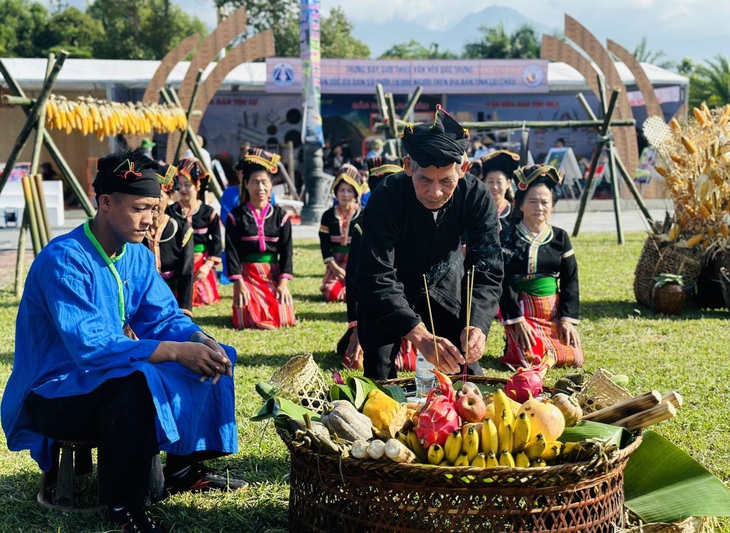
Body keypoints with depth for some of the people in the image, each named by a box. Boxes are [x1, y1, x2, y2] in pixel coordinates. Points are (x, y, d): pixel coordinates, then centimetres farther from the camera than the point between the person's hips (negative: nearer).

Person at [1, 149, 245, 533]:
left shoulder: (138, 256, 2)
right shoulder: (64, 260, -25)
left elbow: (164, 317, 1)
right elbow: (89, 345, -34)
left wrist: (202, 342, -22)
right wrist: (177, 351, -38)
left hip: (108, 377, 9)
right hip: (52, 393, -9)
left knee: (215, 362, 4)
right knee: (138, 383, -37)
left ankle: (183, 469, 17)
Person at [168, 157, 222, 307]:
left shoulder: (209, 213, -2)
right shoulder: (170, 212, -1)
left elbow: (217, 242, 0)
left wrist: (208, 265, -9)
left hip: (202, 265, 0)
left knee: (205, 300, -1)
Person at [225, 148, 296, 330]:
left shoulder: (280, 216, 6)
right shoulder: (236, 216, 1)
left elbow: (286, 250, 3)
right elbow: (231, 251, -3)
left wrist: (283, 283, -7)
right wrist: (239, 284, -11)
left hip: (273, 273, 2)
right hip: (247, 274, -1)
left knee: (283, 319, -15)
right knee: (249, 321, -19)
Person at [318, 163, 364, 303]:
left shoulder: (363, 216, 2)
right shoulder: (328, 216, 5)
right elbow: (324, 245, 3)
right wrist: (334, 267, -8)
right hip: (336, 263, 1)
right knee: (332, 294, -19)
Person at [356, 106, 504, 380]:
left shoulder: (477, 197, -25)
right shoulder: (386, 197, -32)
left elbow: (487, 269, -25)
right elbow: (377, 278, -36)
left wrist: (477, 326, -45)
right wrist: (421, 337, -49)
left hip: (445, 286, 2)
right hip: (389, 290, -2)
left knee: (466, 372, 2)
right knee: (379, 377, -9)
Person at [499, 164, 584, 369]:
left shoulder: (560, 237, 6)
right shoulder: (509, 238, -5)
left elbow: (570, 281, 7)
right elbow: (505, 282, -10)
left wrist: (567, 319, -3)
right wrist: (517, 320, -17)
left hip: (553, 310, 4)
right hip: (522, 309, -4)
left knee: (575, 358, -10)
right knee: (534, 359, -21)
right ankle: (515, 345, 12)